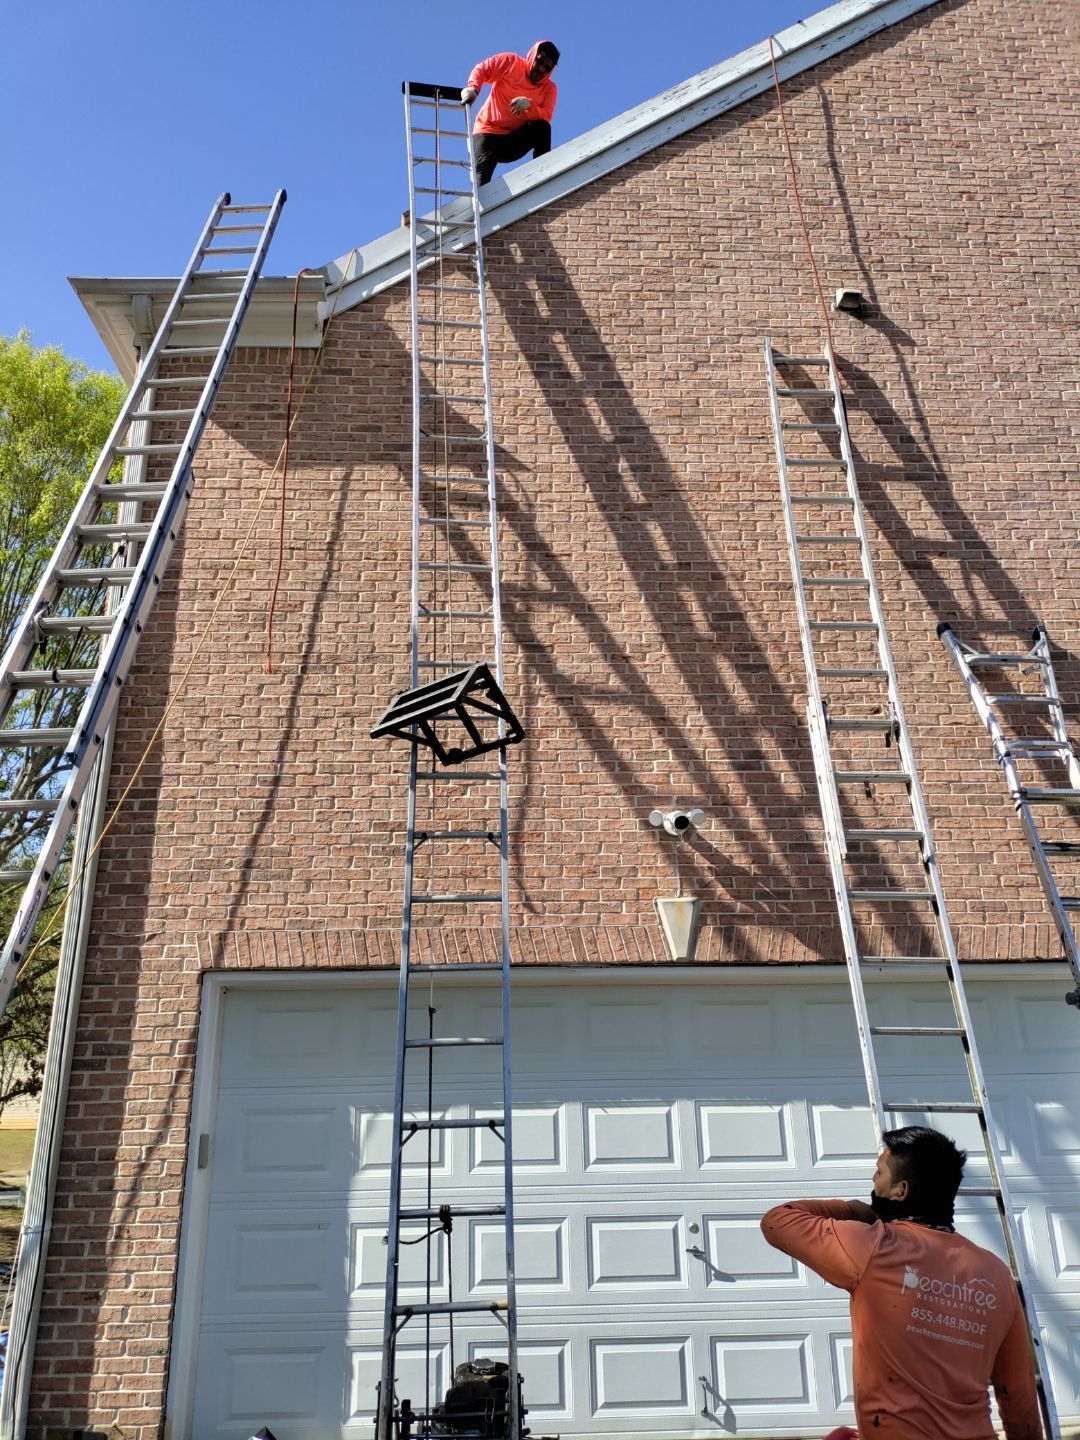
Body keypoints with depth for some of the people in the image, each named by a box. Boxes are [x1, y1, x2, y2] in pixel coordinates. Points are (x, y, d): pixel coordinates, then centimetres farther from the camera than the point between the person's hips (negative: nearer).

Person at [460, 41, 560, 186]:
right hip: (489, 133, -2)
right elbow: (481, 70, -4)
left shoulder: (550, 88, 4)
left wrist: (529, 105, -29)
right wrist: (473, 88, -25)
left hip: (516, 140, 2)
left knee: (542, 127, -25)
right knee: (481, 177, -27)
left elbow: (546, 118, -9)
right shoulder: (511, 62, 0)